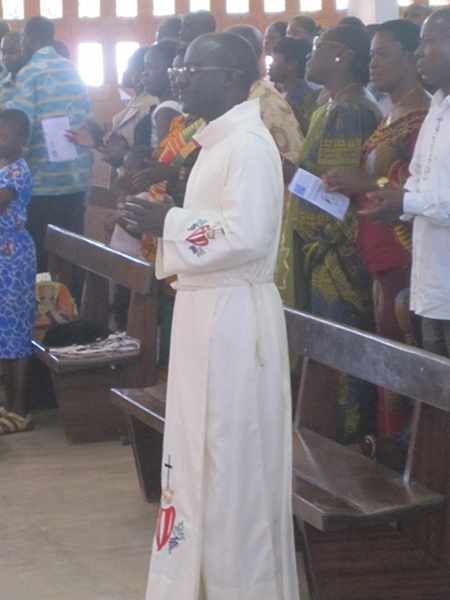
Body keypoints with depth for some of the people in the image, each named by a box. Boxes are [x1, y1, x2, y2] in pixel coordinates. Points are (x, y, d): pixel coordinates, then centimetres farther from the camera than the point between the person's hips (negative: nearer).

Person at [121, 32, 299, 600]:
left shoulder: (249, 144, -15)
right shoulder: (218, 143, 15)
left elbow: (247, 234, -25)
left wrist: (168, 224, -16)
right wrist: (163, 222, 7)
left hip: (234, 315, -10)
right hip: (205, 311, 10)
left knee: (235, 457, 0)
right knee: (202, 452, 15)